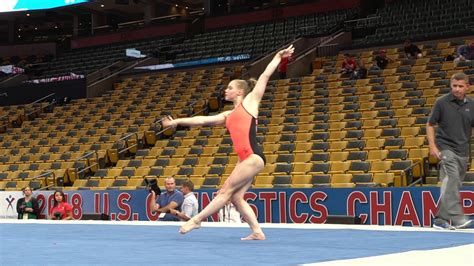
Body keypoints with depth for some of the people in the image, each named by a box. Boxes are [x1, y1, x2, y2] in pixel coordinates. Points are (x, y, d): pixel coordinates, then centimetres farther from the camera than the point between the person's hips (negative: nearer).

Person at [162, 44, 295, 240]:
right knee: (236, 197, 2)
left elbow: (265, 76, 5)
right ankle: (257, 232, 3)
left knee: (227, 190, -4)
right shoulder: (228, 115, 23)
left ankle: (197, 220, -1)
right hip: (244, 158, 8)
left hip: (254, 156, -8)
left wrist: (278, 56, 6)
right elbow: (202, 120, 25)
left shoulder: (250, 102, 6)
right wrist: (177, 122, 25)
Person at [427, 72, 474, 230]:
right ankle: (457, 218, -29)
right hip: (446, 148, -5)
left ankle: (440, 220, 16)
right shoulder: (442, 102, -3)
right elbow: (430, 125, 2)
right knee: (452, 181, -21)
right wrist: (432, 146, -9)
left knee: (452, 186, 8)